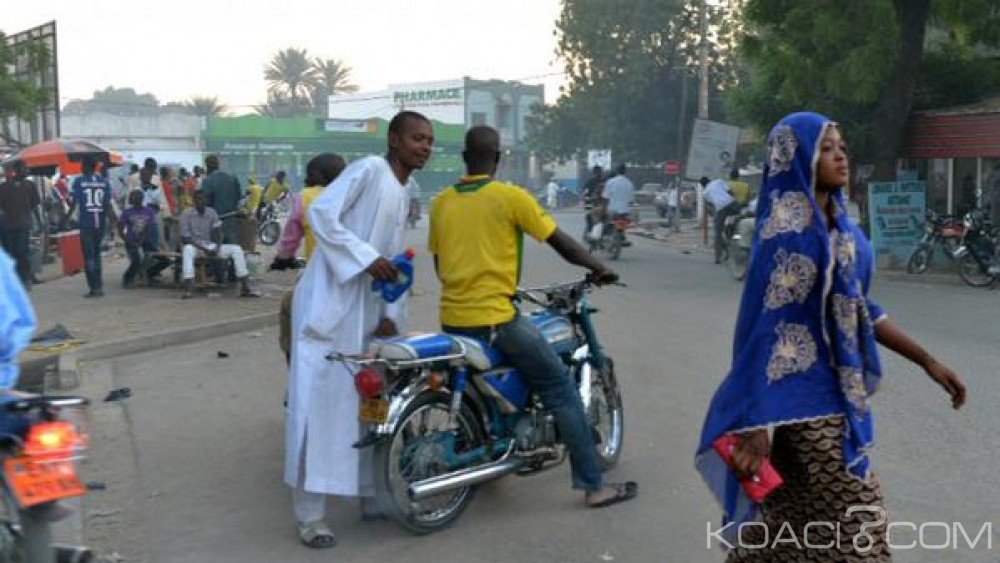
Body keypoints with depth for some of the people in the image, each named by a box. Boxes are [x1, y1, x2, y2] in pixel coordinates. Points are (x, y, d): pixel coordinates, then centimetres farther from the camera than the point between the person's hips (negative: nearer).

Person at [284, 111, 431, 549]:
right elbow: (320, 213, -18)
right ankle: (310, 514, 0)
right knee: (319, 403, -7)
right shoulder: (369, 169, -8)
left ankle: (371, 494, 27)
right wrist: (366, 258, -22)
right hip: (328, 303, -9)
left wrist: (392, 314, 3)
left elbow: (394, 262, 15)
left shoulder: (403, 195, 18)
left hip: (367, 309, 9)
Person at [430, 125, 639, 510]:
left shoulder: (441, 202, 7)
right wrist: (599, 269, 12)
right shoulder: (511, 197, -8)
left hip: (452, 320, 6)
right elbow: (561, 243, -3)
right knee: (561, 390, 4)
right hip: (495, 319, -6)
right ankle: (594, 485, 5)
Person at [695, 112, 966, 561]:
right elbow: (766, 327, -22)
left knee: (793, 520, 16)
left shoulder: (841, 228, 9)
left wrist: (927, 361, 16)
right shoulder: (787, 232, -18)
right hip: (808, 398, -8)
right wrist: (756, 425, -25)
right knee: (854, 526, 1)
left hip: (840, 389, 8)